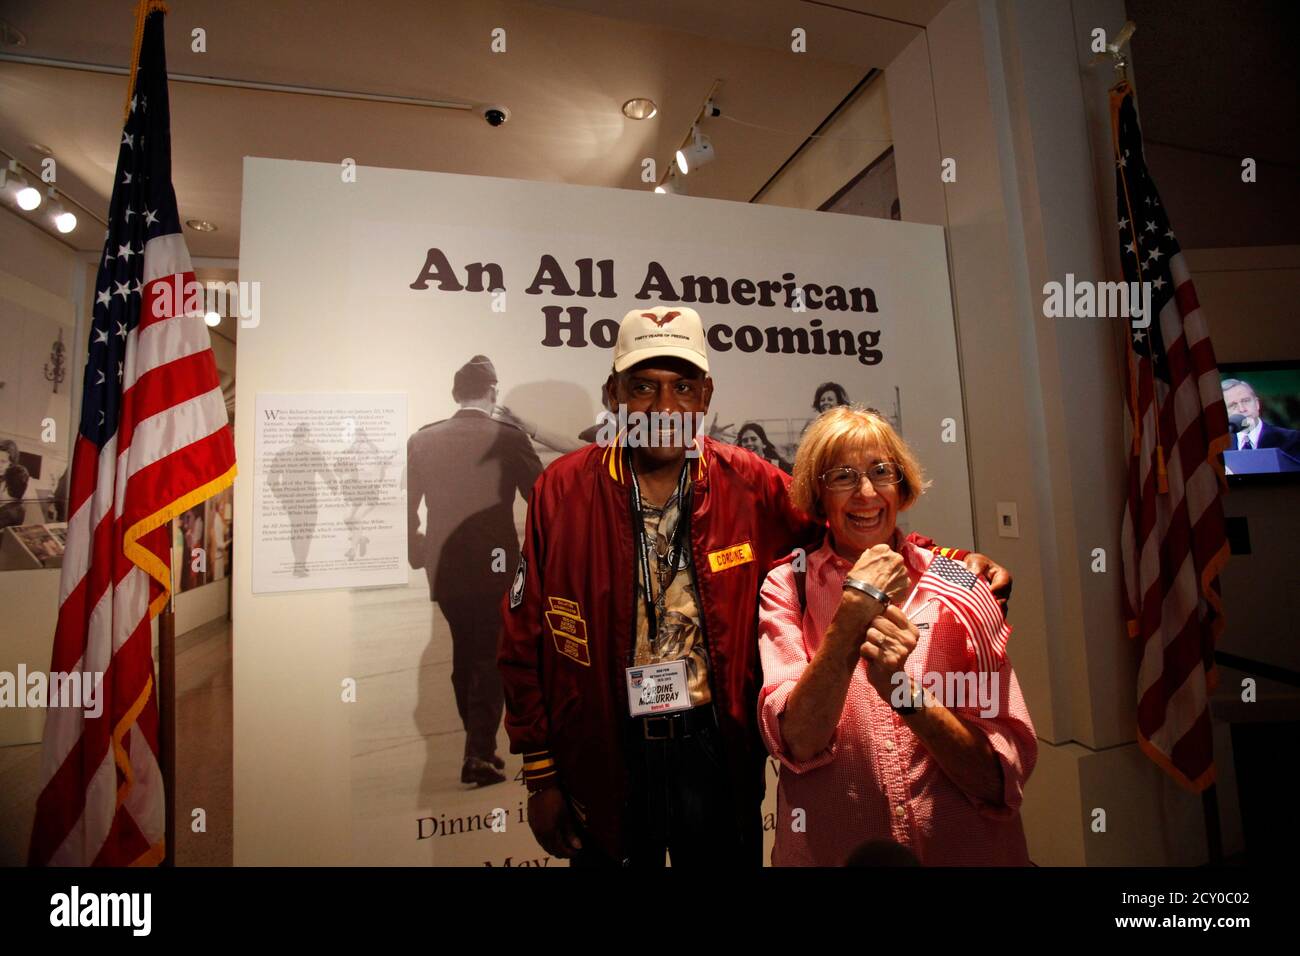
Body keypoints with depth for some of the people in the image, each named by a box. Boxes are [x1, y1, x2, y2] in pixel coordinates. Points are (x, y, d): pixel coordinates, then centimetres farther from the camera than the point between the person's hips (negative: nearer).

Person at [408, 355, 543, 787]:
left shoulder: (422, 439, 2)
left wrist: (416, 550, 17)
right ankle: (479, 754, 1)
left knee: (465, 653, 19)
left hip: (445, 568, 4)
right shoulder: (508, 438, -10)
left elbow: (405, 505, 5)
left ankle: (479, 746, 30)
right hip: (495, 568, -4)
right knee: (490, 658, 7)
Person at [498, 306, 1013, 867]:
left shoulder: (750, 484, -9)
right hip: (605, 761, 0)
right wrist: (541, 776, -1)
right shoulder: (563, 489, -11)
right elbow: (524, 641, -4)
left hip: (717, 752, 1)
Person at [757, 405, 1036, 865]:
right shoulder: (787, 587, -5)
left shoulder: (958, 587, -4)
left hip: (963, 846, 1)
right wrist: (855, 610, -21)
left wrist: (905, 691, -21)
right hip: (832, 850, -1)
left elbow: (1003, 775, -6)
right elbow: (797, 744, -14)